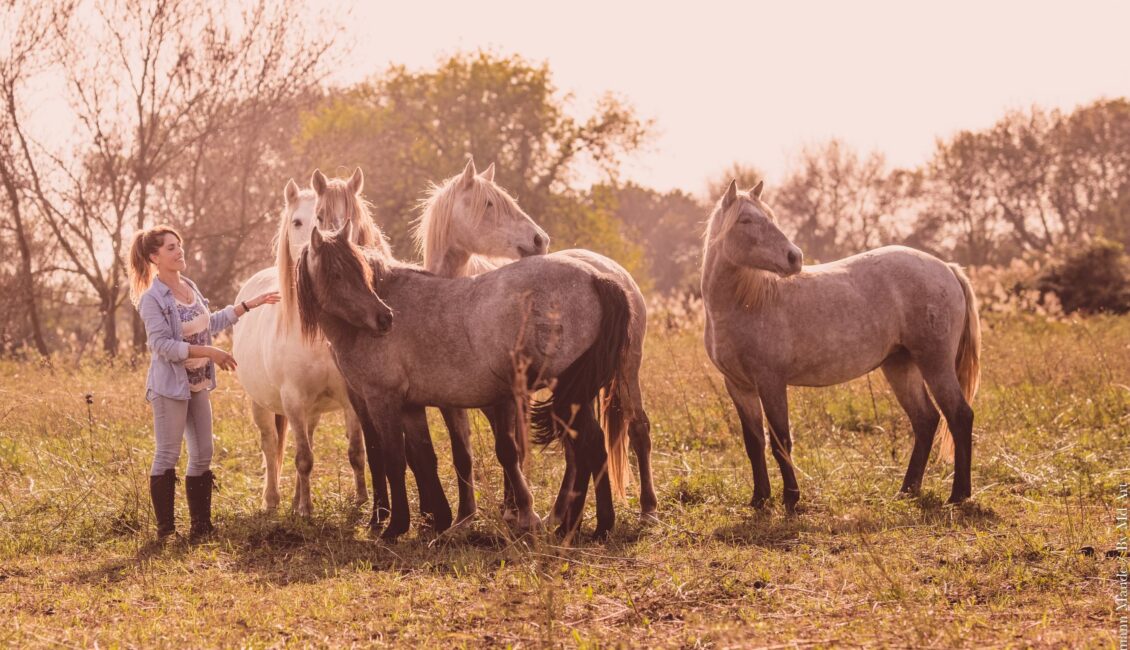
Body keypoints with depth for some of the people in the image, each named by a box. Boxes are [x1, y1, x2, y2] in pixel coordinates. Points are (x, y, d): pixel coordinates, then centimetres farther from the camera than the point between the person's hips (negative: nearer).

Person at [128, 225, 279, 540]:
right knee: (167, 456, -2)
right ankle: (165, 531, 4)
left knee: (202, 455, 10)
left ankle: (201, 525, 19)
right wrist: (210, 353, -25)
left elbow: (211, 324, 23)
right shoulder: (152, 299, -16)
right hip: (170, 386, -8)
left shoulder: (190, 288, 8)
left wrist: (249, 305, 22)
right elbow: (163, 345, -22)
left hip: (197, 384, 8)